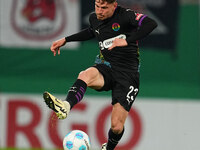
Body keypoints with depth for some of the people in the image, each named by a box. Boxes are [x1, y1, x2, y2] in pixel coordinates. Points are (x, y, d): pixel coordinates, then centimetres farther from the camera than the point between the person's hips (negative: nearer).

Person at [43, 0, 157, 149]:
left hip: (127, 74, -4)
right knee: (86, 75, -35)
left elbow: (151, 24, -30)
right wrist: (66, 40, 27)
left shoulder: (125, 15, -14)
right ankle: (66, 106, -60)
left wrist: (127, 41, -37)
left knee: (117, 127, -7)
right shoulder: (94, 18, 6)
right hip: (105, 67, 4)